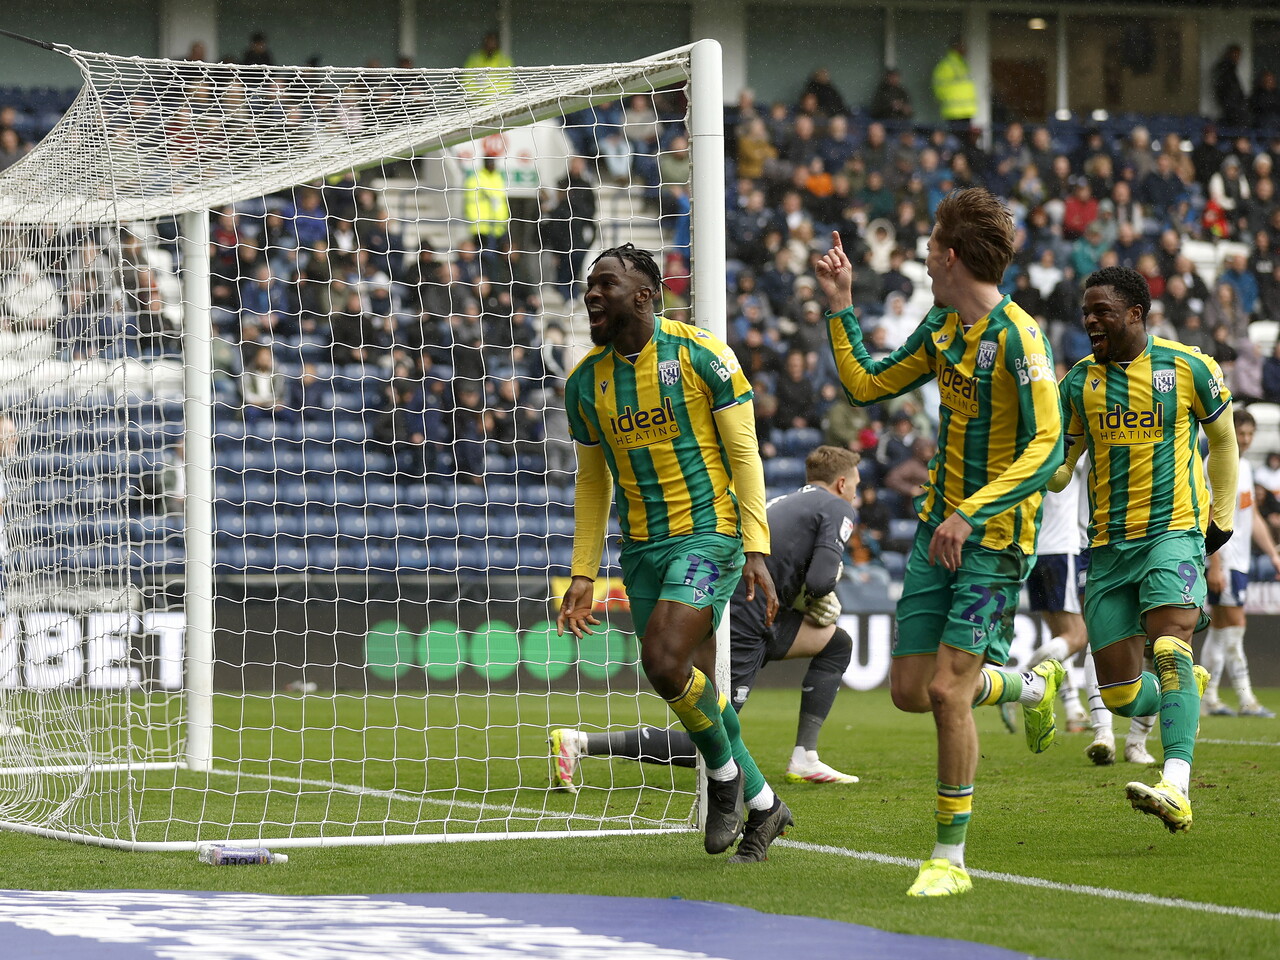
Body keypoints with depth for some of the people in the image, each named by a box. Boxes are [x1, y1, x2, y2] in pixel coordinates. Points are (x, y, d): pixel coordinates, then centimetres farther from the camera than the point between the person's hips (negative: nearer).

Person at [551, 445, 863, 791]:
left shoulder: (782, 503, 26)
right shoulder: (838, 509, 2)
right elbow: (821, 580, -11)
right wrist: (815, 595, 11)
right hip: (740, 626, -9)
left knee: (837, 643, 22)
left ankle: (804, 761, 17)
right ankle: (578, 742, -15)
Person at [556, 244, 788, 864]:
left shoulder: (702, 356, -10)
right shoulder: (585, 382, 5)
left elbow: (744, 455, -7)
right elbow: (593, 483, 15)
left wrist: (757, 550, -13)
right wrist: (582, 575, 10)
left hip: (709, 534, -6)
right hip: (642, 549, 6)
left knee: (664, 663, -24)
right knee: (691, 688, 6)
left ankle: (726, 770, 2)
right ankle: (763, 807, 24)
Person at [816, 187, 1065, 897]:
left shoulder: (1017, 336, -18)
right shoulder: (942, 325, 7)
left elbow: (1046, 448, -25)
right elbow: (866, 386, 19)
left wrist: (970, 513, -30)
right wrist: (840, 307, 12)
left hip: (995, 538, -8)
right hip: (940, 524, 8)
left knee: (946, 690, -13)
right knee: (910, 689, 7)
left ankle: (950, 858, -2)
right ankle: (1032, 687, 35)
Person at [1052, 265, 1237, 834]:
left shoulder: (1187, 368, -1)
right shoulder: (1079, 382, 6)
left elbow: (1222, 439, 14)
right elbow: (1057, 472, 10)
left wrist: (1223, 515, 15)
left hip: (1174, 531, -4)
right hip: (1108, 543, 4)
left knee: (1169, 644, -28)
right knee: (1121, 696, 2)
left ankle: (1176, 790, -38)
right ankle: (1187, 691, 38)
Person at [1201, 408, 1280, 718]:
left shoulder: (1244, 467, 17)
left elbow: (1253, 518, 23)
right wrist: (1214, 566, -22)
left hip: (1239, 560, 9)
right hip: (1222, 559, -9)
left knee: (1220, 628, 10)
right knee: (1235, 624, -11)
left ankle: (1208, 698, 13)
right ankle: (1246, 700, -13)